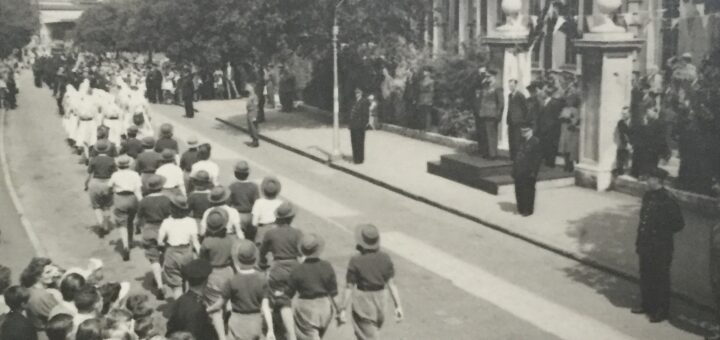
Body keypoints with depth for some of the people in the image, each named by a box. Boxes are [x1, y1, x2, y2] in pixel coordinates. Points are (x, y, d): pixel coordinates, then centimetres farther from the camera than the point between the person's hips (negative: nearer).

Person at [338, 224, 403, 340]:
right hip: (380, 302, 5)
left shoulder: (356, 261, -17)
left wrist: (342, 309, -7)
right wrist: (398, 306, -4)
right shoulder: (385, 258, -6)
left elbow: (349, 288, -14)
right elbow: (392, 284, -7)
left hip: (362, 304, -5)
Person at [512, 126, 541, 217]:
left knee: (528, 191, 1)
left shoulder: (535, 142, -9)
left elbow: (537, 158, -12)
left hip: (528, 172, -7)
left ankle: (528, 210, 10)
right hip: (519, 171, 7)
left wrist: (533, 172, -16)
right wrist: (514, 170, 11)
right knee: (519, 190, 11)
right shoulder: (522, 141, 14)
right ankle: (521, 208, 23)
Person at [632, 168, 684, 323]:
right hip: (645, 245, 8)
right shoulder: (648, 196, 5)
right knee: (645, 276, 18)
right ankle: (647, 305, 34)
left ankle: (661, 311, 17)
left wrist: (662, 231, -11)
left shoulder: (668, 200, -18)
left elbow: (679, 224, -13)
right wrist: (638, 242, 14)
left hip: (661, 247, -8)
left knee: (660, 279, 5)